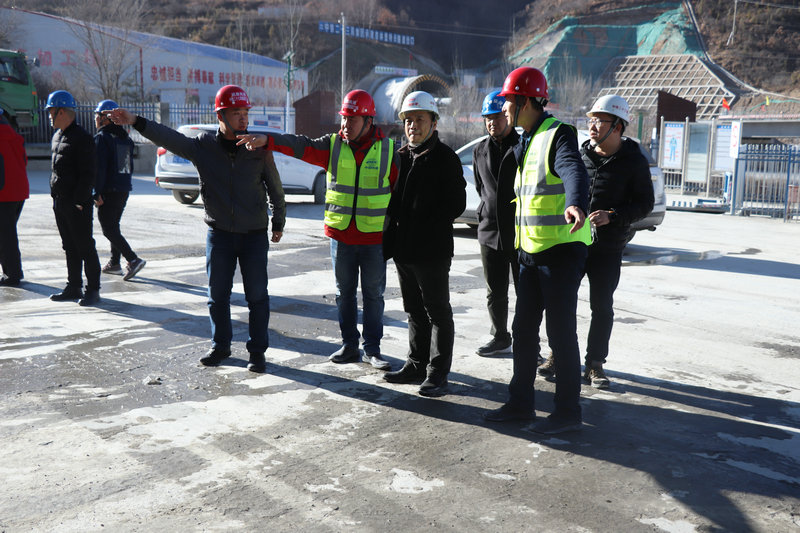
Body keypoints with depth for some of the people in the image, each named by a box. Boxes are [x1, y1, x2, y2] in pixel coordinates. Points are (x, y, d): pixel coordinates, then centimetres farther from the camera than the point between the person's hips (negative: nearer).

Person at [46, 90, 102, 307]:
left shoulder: (82, 138, -11)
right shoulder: (57, 136, 16)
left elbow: (87, 174, -15)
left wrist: (79, 201, -18)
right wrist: (55, 195, 14)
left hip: (77, 203, -9)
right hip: (60, 202, 9)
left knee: (85, 247, -3)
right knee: (70, 247, 13)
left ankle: (93, 290, 3)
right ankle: (74, 287, 21)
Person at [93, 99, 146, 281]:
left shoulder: (102, 137, -12)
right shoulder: (125, 137, 13)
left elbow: (100, 167, -18)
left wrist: (97, 193, -18)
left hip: (109, 191, -8)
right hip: (124, 189, 8)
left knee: (108, 229, -6)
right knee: (114, 225, 18)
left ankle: (133, 259, -17)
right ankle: (114, 263, 23)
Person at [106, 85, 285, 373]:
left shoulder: (259, 148, -4)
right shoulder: (203, 146, -2)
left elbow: (275, 188, 6)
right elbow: (169, 137, -13)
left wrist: (278, 223, 12)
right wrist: (135, 121, -26)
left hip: (254, 235, -1)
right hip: (219, 233, 2)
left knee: (257, 295, 3)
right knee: (218, 294, 11)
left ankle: (257, 350, 16)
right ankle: (220, 346, 28)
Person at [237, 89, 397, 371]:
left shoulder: (388, 149, -1)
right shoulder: (333, 145, 3)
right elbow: (300, 145, -10)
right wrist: (266, 140, -25)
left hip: (374, 237, -2)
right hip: (340, 234, 2)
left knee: (373, 294, 6)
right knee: (344, 293, 10)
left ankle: (372, 349, 17)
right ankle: (349, 345, 23)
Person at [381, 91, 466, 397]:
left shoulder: (445, 158, -6)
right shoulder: (400, 156, 15)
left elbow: (456, 205, -12)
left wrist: (426, 224, -16)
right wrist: (391, 240, 8)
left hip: (433, 251, -7)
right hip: (403, 250, 7)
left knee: (438, 312, 2)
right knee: (415, 311, 16)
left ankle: (437, 373, 8)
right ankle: (417, 365, 27)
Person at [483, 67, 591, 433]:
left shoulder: (558, 134, -13)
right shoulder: (524, 143, 16)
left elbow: (574, 172, -34)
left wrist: (576, 204, -54)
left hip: (562, 250, -9)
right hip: (530, 252, 9)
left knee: (561, 332, -1)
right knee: (523, 328, 13)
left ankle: (568, 411, 12)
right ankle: (520, 402, 25)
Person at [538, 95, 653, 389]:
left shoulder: (634, 161, -5)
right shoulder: (581, 153, 5)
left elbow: (644, 203, -4)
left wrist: (612, 216, -18)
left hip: (608, 248, -3)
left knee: (602, 308, 3)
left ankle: (594, 365, 16)